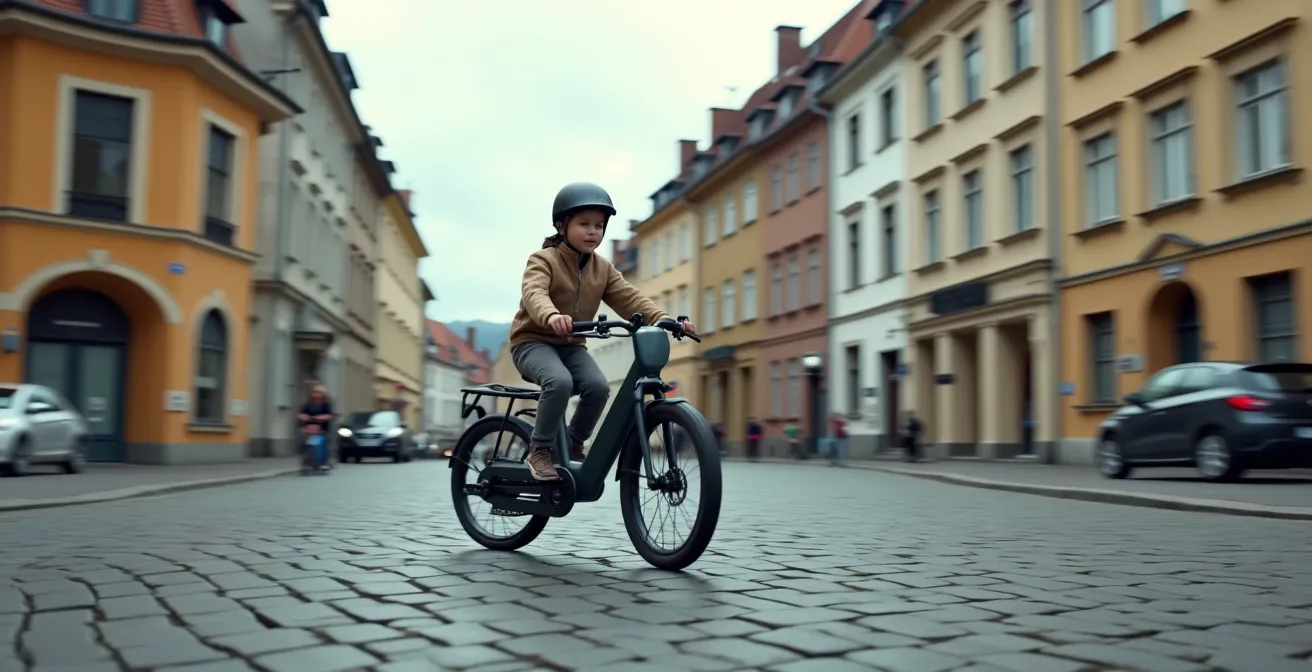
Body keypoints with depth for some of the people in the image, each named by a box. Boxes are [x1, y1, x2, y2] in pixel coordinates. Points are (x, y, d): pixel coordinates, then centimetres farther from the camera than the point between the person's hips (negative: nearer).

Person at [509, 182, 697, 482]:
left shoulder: (603, 269, 4)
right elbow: (534, 293, -33)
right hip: (533, 341, -5)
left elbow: (631, 299, -7)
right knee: (560, 381, -34)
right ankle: (539, 451, -17)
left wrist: (665, 319, -27)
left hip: (571, 345, 5)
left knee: (598, 386, -23)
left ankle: (574, 444, 0)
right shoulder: (543, 260, -13)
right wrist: (551, 316, -58)